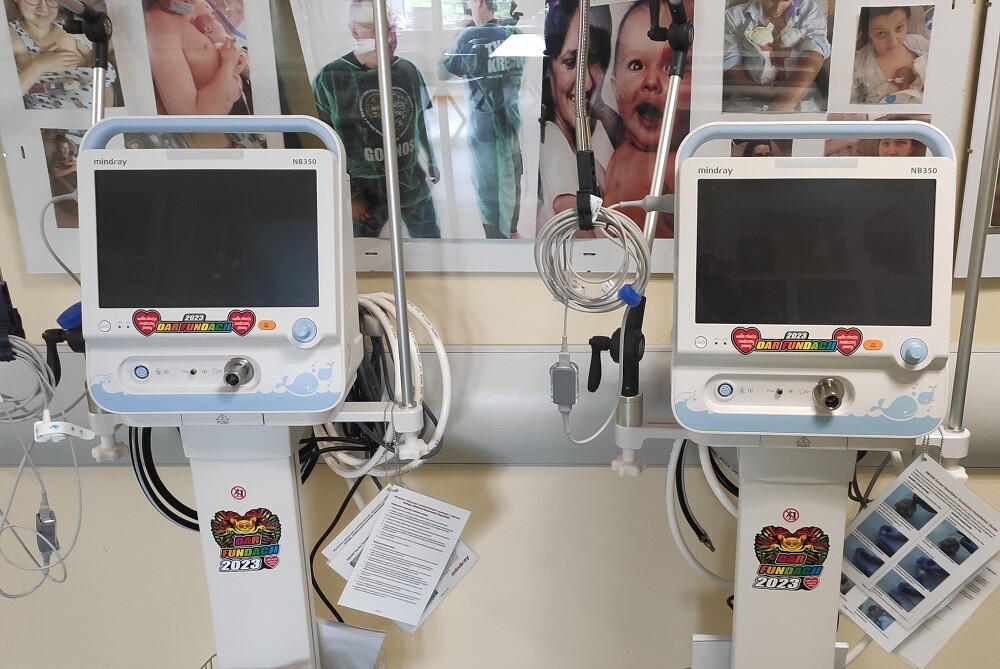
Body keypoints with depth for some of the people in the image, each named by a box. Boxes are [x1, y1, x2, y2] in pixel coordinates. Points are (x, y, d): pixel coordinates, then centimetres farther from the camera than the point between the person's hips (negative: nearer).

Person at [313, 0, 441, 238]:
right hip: (365, 190, -3)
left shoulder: (408, 71, -1)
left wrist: (431, 160, 25)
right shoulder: (330, 79, -13)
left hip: (413, 183, 4)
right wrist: (348, 194, -12)